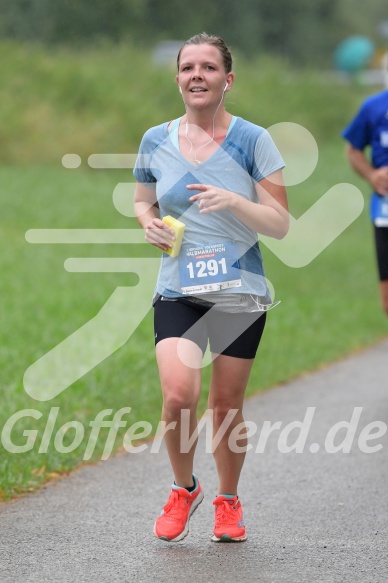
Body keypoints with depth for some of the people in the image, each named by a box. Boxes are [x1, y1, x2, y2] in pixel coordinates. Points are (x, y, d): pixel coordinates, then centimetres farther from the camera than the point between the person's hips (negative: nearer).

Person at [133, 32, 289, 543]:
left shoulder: (252, 140, -4)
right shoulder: (155, 141, 4)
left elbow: (280, 224, -5)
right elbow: (143, 200, 21)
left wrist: (233, 201, -22)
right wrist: (148, 222, -2)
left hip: (240, 292, -1)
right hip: (178, 290, 1)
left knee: (226, 404, 5)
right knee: (179, 395, -17)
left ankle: (228, 501, 30)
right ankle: (183, 489, 10)